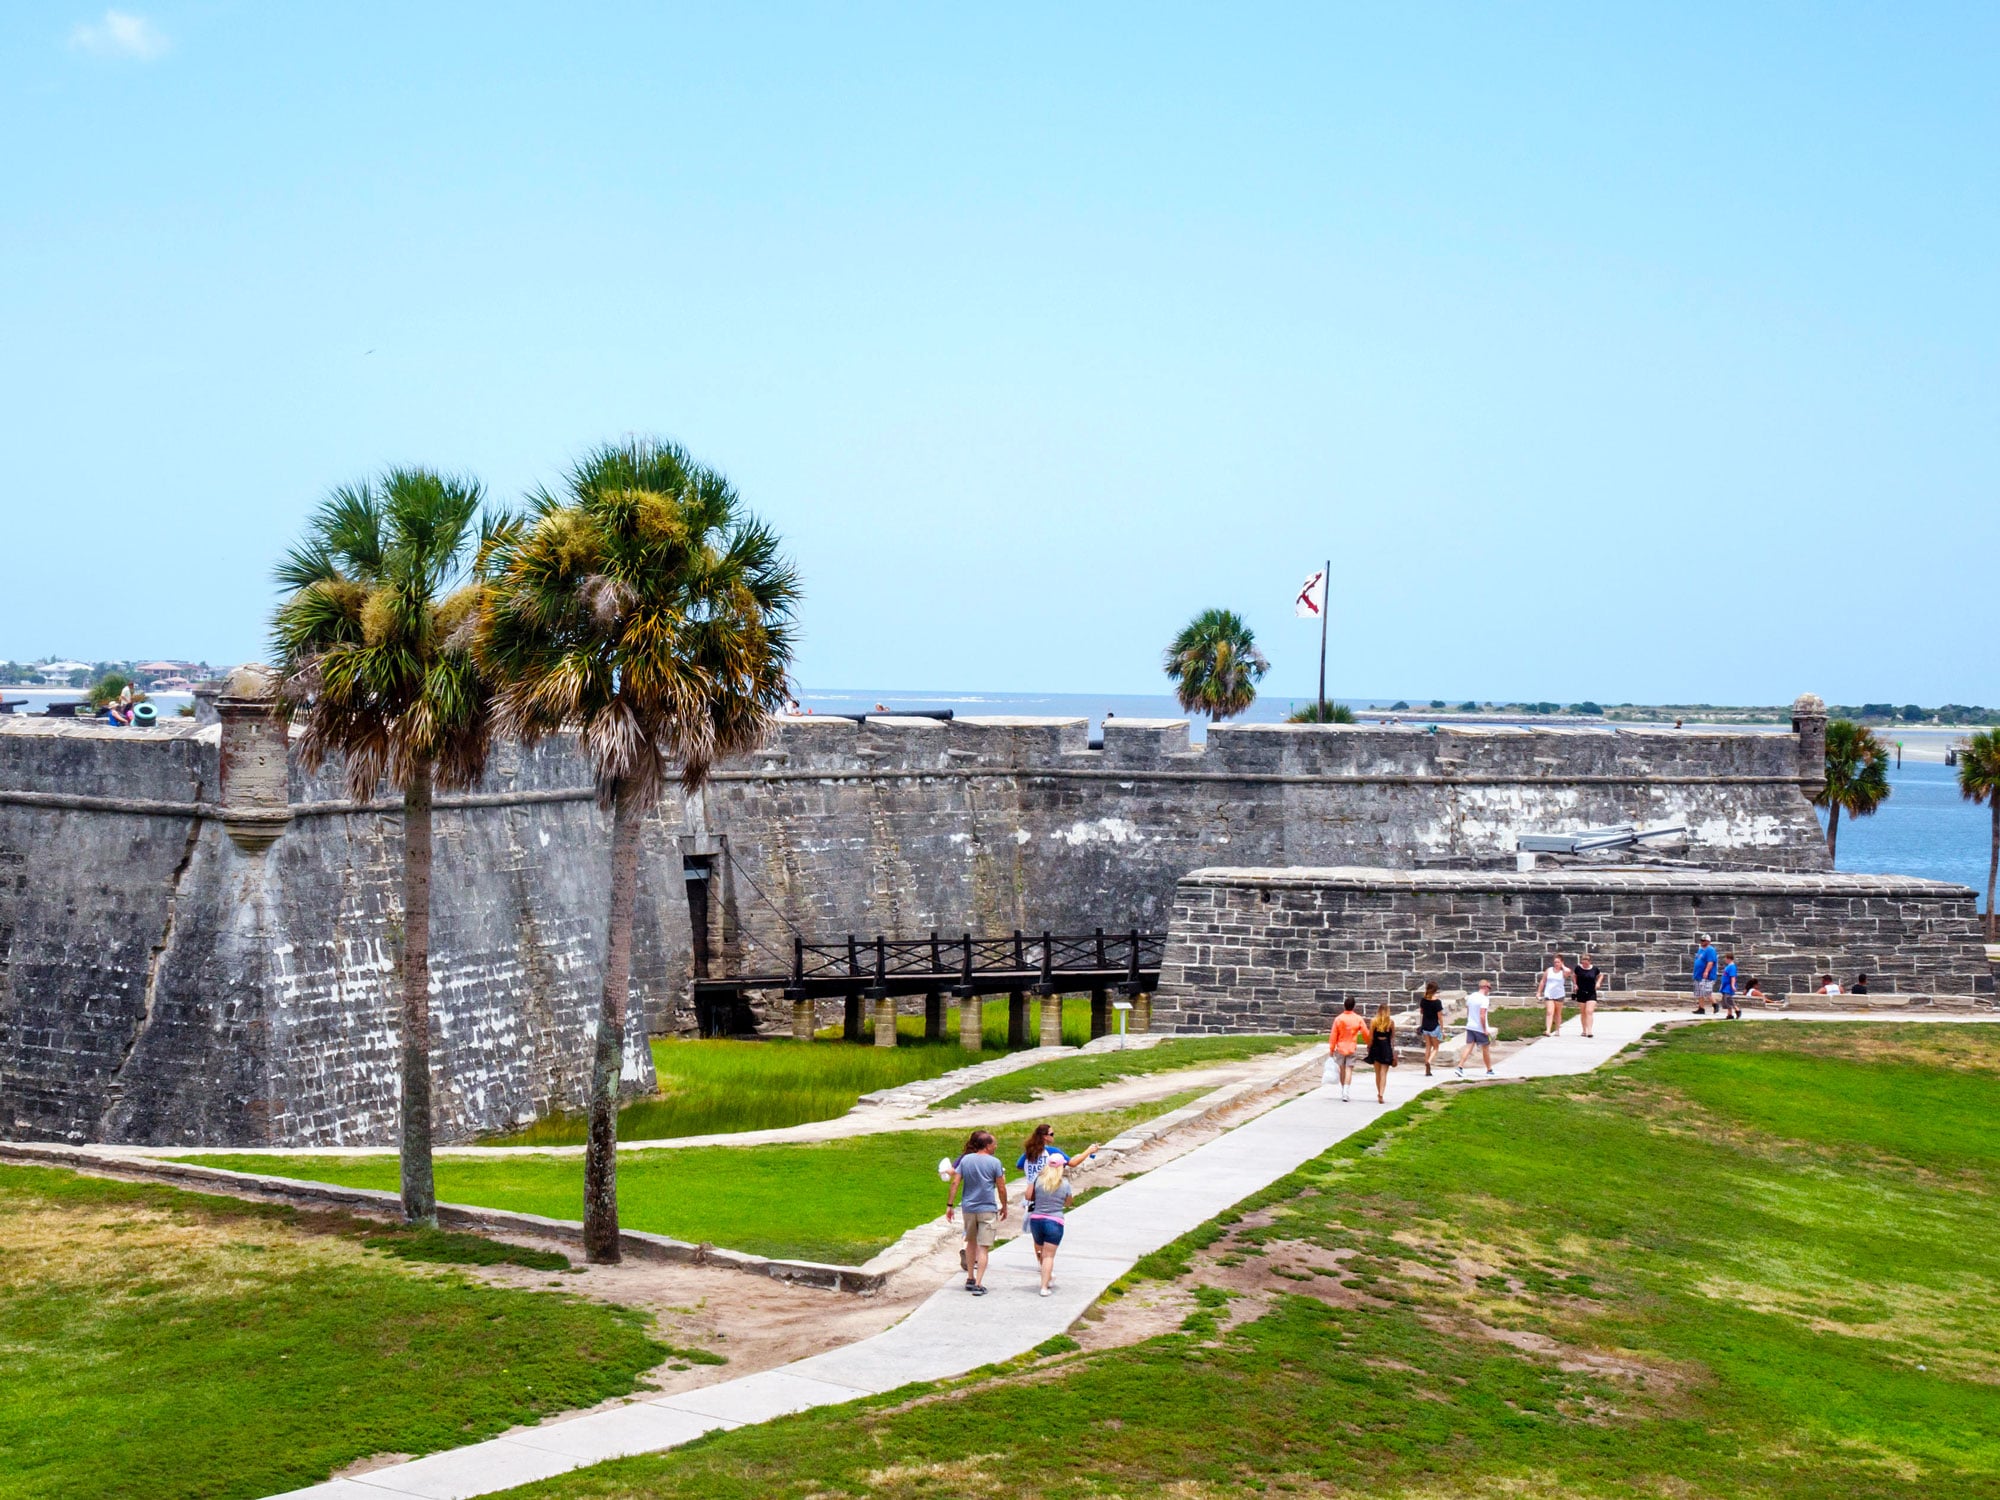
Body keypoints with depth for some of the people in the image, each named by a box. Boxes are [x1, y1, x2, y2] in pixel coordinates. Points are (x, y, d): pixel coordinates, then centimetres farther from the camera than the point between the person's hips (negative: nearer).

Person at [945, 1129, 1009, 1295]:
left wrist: (949, 1205, 4)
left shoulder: (965, 1159, 2)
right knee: (983, 1247, -1)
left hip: (968, 1208, 4)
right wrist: (1004, 1207, 9)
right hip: (988, 1209, -4)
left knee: (971, 1242, 22)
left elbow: (955, 1183, -1)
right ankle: (978, 1284, -7)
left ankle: (970, 1279, 27)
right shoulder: (994, 1162, -8)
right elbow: (1001, 1188, -5)